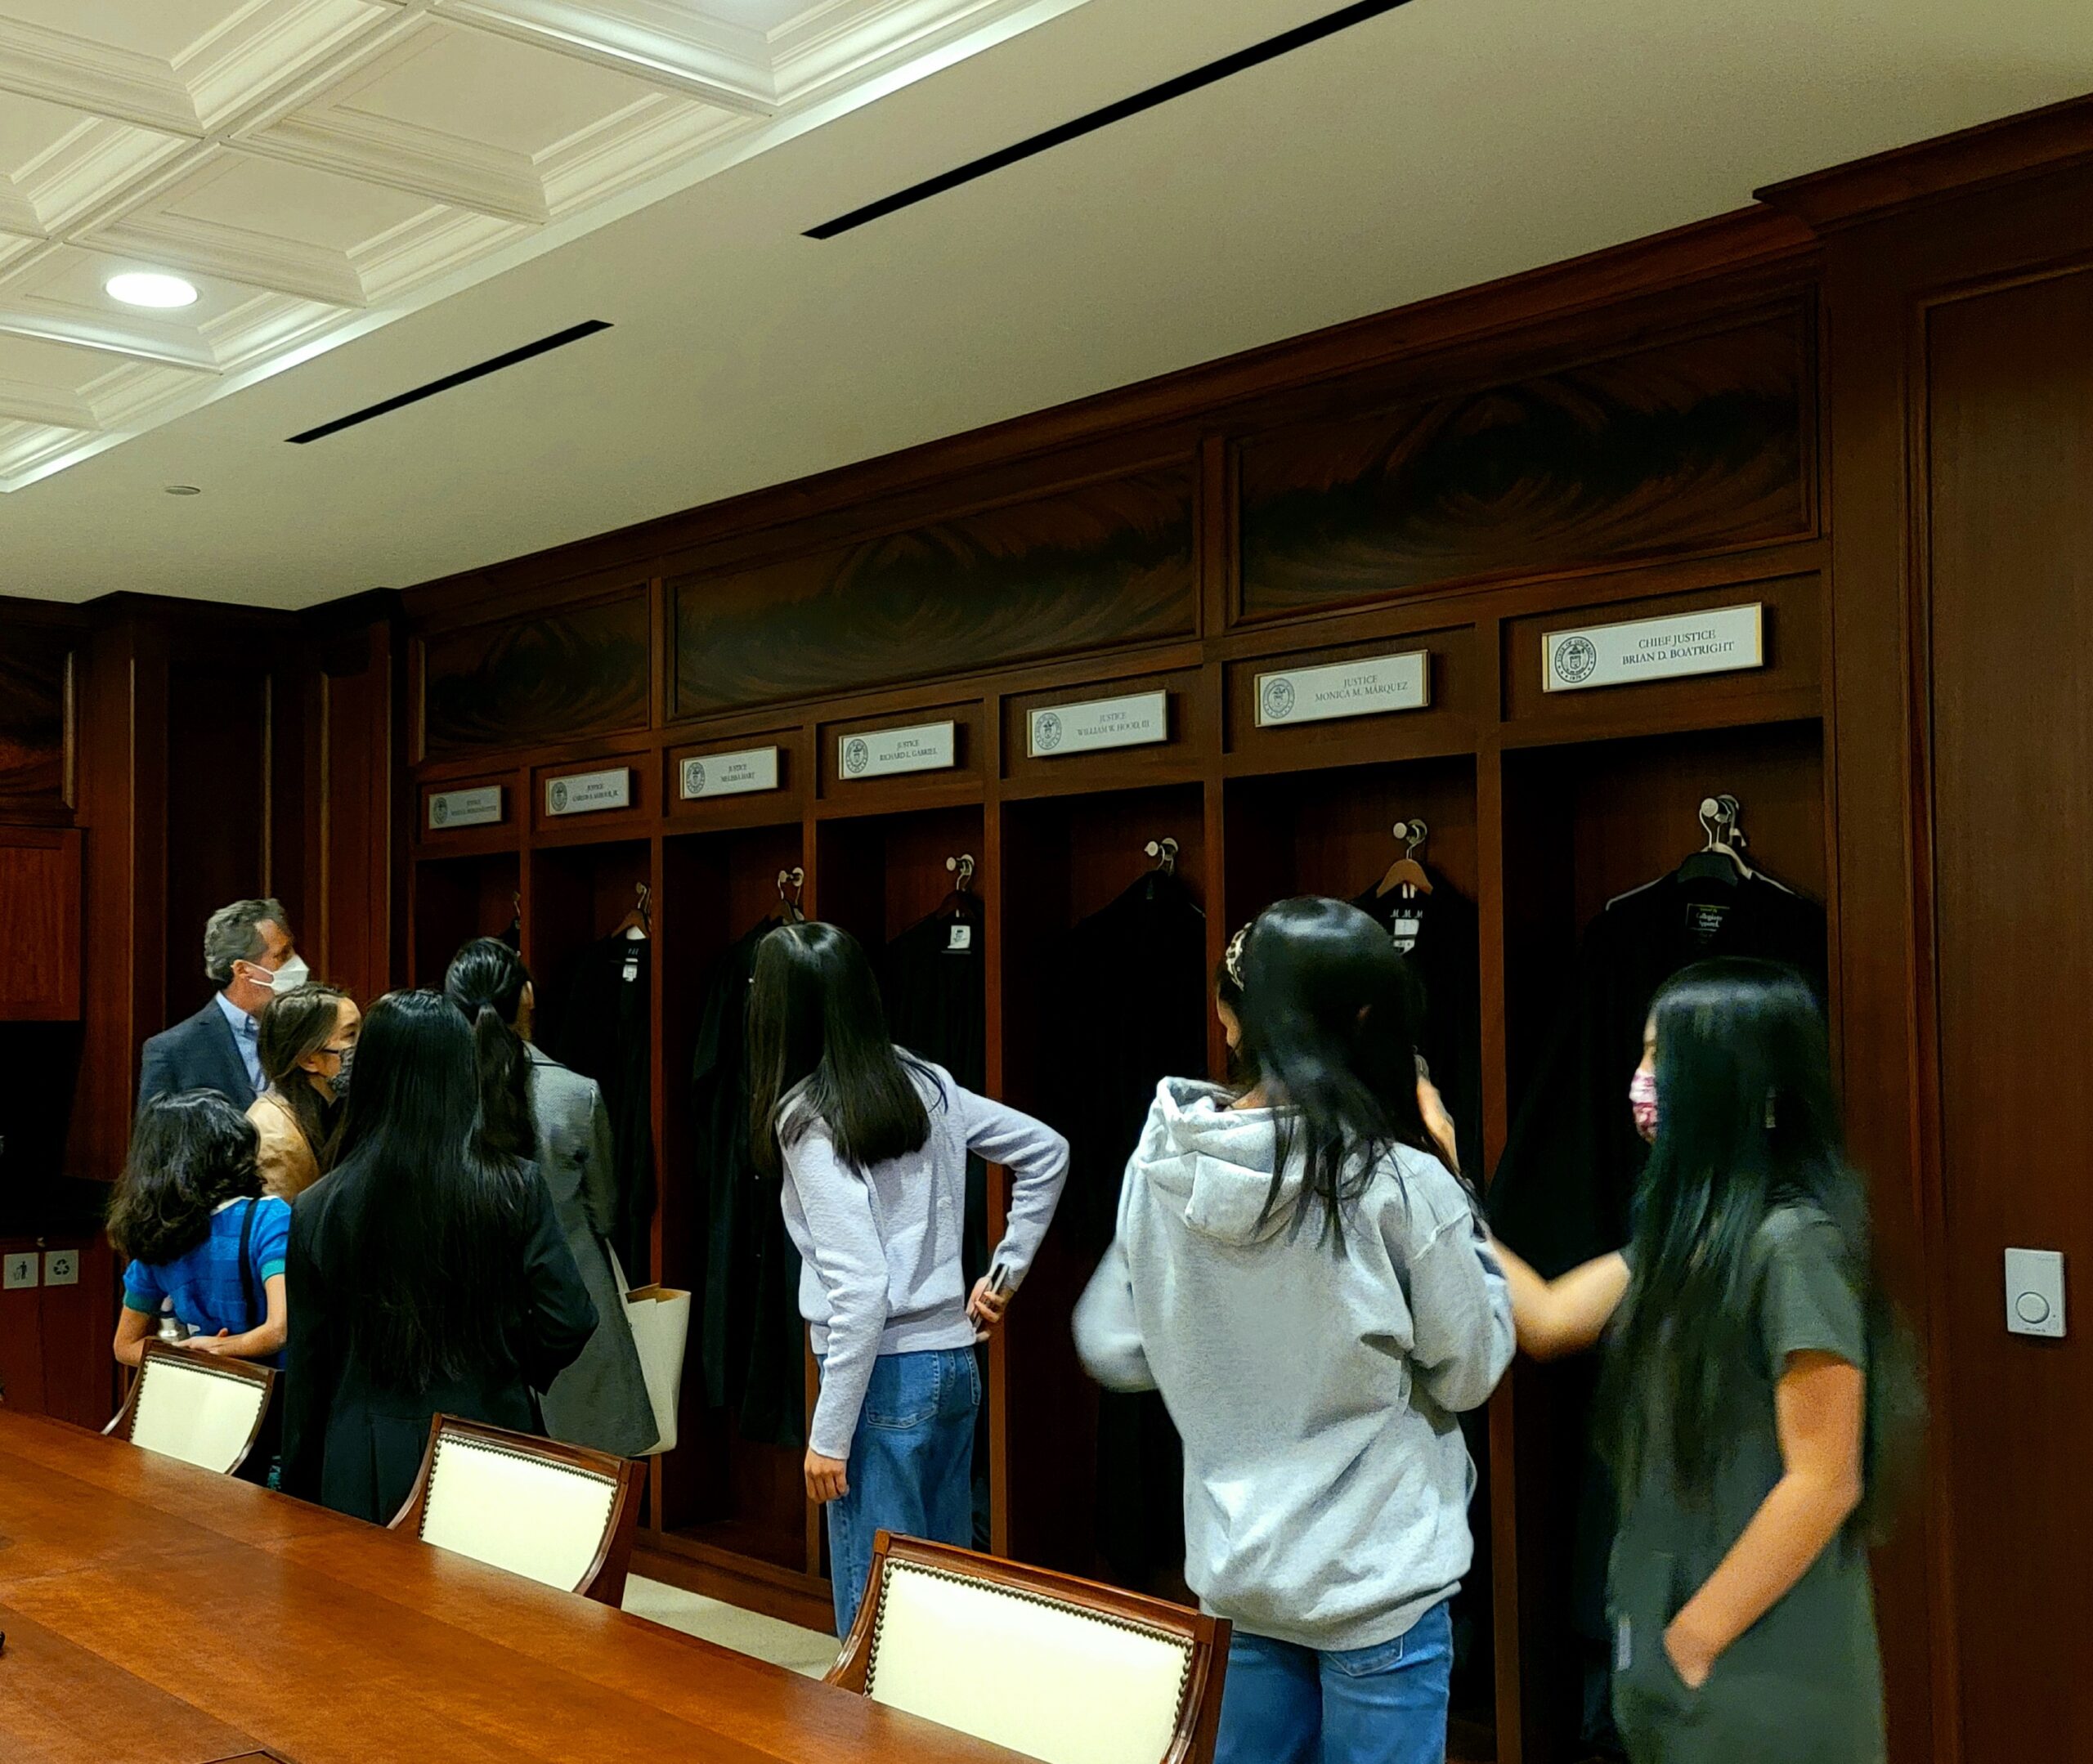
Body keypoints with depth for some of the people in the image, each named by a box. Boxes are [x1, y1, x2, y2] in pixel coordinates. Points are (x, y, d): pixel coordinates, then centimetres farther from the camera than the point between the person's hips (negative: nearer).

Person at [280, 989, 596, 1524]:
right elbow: (569, 1323, -9)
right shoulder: (516, 1190, -8)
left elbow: (307, 1367, 1)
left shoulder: (317, 1209, -6)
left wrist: (299, 1493, 11)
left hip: (366, 1475, 0)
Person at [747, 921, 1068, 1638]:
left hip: (886, 1374, -7)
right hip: (956, 1362, 8)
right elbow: (1046, 1152, 13)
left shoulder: (807, 1116, -14)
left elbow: (860, 1289, -20)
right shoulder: (925, 1083, 6)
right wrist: (1004, 1274, 15)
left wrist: (829, 1434, -15)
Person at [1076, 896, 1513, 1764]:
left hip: (1241, 1564, 4)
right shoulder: (1401, 1185, -20)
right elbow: (1469, 1371, -7)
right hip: (1377, 1579, -4)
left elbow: (1113, 1350, 3)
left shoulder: (1160, 1166, -7)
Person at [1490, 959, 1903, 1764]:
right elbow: (1548, 1320, 9)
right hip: (1675, 1632, 8)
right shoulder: (1688, 1229, 6)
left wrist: (1695, 1638, -15)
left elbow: (1825, 1484, -21)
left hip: (1760, 1665, -8)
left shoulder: (1795, 1242, -20)